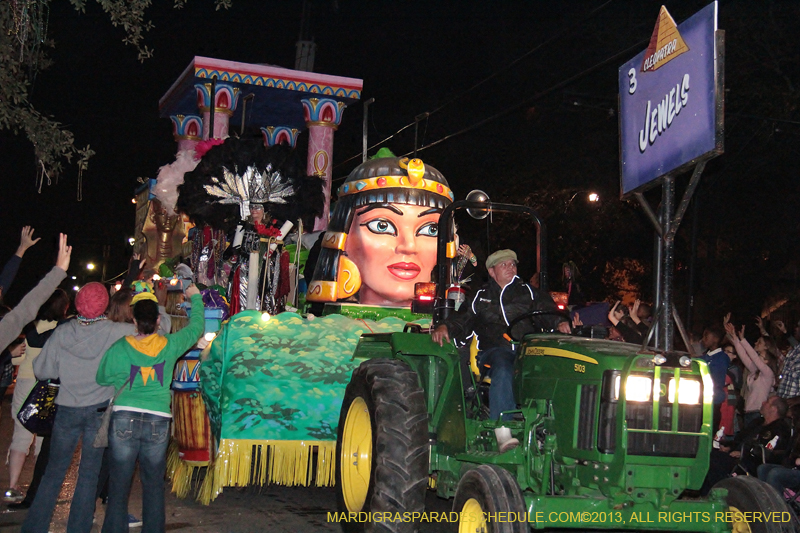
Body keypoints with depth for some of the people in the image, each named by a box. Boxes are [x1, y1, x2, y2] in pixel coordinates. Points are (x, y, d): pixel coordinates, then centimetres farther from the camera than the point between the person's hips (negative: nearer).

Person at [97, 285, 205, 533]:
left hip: (124, 419, -1)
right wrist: (196, 297, 33)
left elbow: (101, 380, 8)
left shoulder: (119, 348, -4)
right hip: (158, 422, 1)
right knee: (154, 485, 11)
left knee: (119, 484, 5)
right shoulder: (170, 345, 1)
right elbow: (197, 326, 18)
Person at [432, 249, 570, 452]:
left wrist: (559, 323, -10)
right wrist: (445, 327, -8)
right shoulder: (480, 297, 23)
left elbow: (546, 312, 12)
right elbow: (463, 320, 14)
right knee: (502, 371, -38)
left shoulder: (528, 293, 25)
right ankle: (502, 431, -46)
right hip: (494, 350, -1)